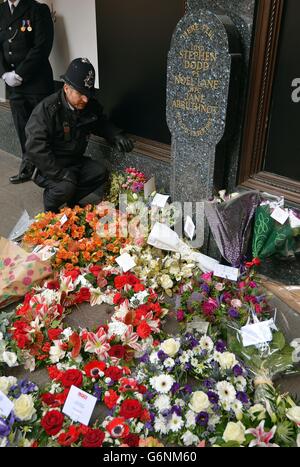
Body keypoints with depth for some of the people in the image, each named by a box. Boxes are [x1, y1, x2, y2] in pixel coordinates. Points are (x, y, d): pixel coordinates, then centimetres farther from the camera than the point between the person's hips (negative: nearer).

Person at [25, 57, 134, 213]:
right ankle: (50, 209, 4)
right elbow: (35, 147, -28)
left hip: (76, 161, 6)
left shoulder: (90, 105, -3)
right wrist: (59, 172, -33)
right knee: (66, 187, -31)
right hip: (50, 165, -6)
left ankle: (72, 200, 9)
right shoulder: (47, 109, -23)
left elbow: (102, 123, 18)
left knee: (100, 173, -15)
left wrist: (116, 136, -5)